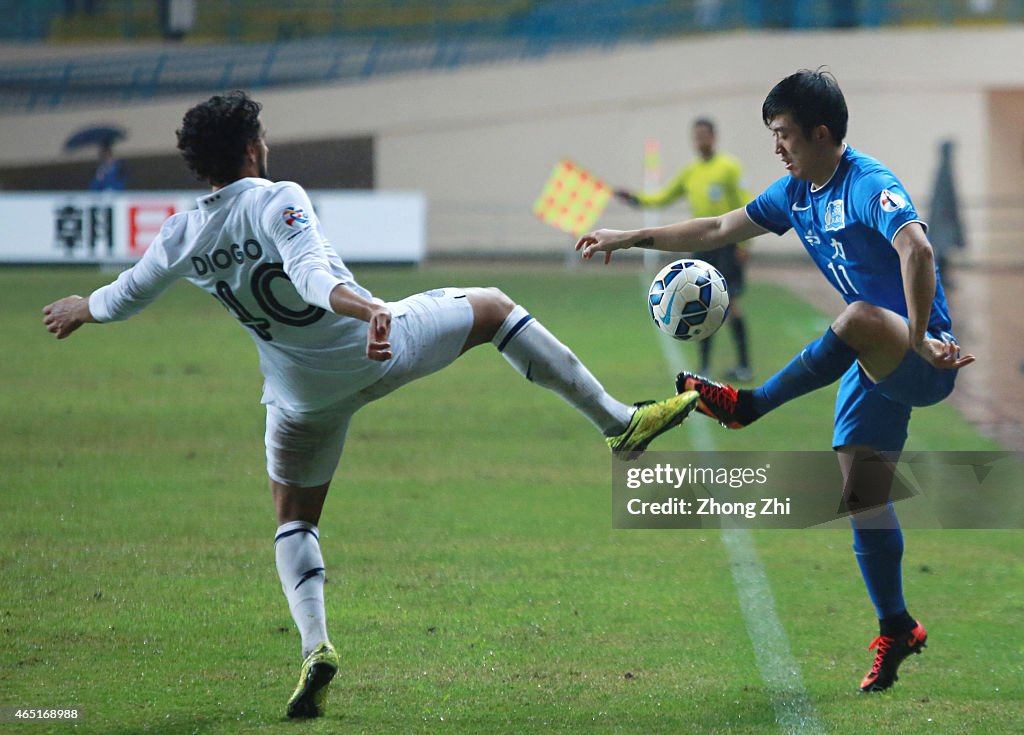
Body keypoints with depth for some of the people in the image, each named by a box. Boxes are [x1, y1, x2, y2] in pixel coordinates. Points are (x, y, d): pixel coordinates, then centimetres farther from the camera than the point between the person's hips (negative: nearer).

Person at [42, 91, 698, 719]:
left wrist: (81, 309, 33)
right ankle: (618, 421, 17)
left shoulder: (184, 235, -2)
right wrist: (366, 307, -50)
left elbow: (127, 295, 12)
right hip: (378, 353, -4)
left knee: (294, 518, 21)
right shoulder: (278, 201, -17)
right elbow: (311, 274, -35)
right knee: (494, 309, 17)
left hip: (303, 394, 4)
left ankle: (315, 647, -3)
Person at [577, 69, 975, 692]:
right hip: (878, 361, 9)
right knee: (861, 492, 4)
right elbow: (720, 230, 22)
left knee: (861, 320, -41)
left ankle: (749, 406, -31)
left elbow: (917, 249, -37)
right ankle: (897, 631, 15)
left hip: (922, 359, -9)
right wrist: (632, 239, 22)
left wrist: (918, 338, -45)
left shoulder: (870, 186, -20)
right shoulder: (796, 193, 10)